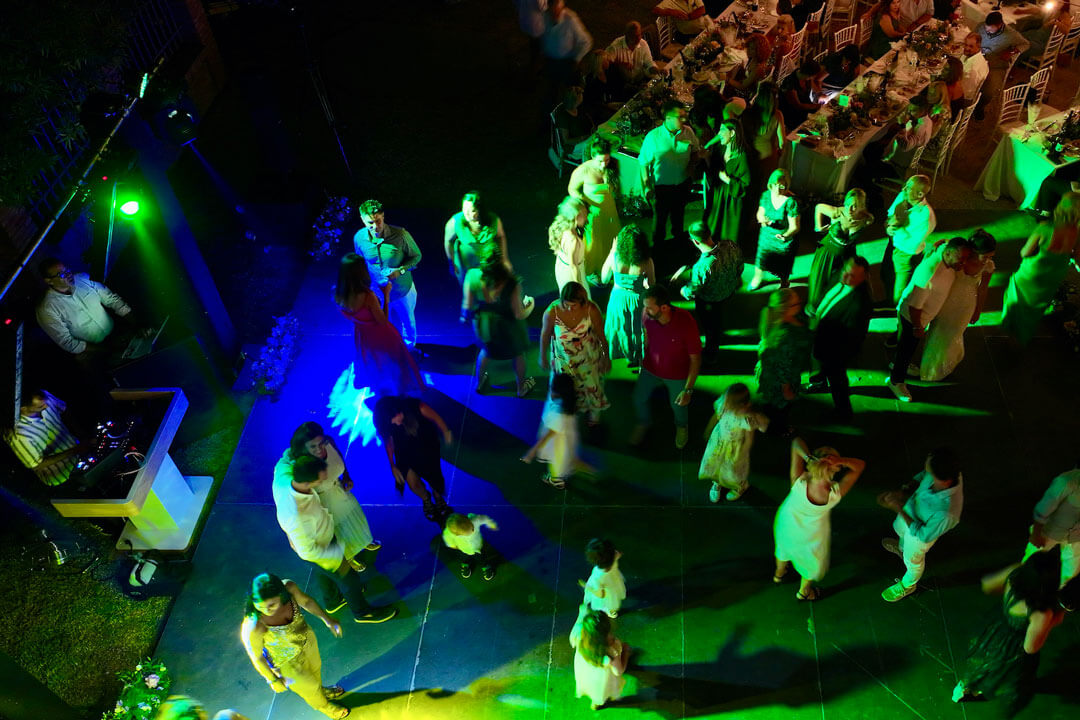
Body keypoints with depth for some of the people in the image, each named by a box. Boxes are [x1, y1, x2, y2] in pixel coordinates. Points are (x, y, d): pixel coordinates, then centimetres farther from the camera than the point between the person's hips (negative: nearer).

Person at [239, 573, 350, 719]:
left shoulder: (289, 587, -34)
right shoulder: (253, 628, -44)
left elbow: (305, 600, -9)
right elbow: (256, 657, -24)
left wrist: (327, 619, -4)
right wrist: (273, 680, -10)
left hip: (306, 639, 4)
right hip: (287, 662, -4)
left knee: (315, 668, 35)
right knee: (308, 686, 26)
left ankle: (321, 690, 71)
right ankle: (322, 705, 62)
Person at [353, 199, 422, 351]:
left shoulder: (401, 234, -29)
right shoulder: (359, 238, -18)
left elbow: (416, 256, -13)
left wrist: (400, 270, -29)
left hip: (403, 291, -1)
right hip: (378, 292, 1)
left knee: (408, 321, 26)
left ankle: (409, 345, 58)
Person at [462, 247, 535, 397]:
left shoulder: (472, 276, -30)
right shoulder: (512, 284, -36)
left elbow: (468, 305, -16)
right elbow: (519, 315, -23)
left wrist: (465, 315, 7)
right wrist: (529, 304, -2)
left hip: (483, 323, 2)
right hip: (507, 326, -2)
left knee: (486, 349, 35)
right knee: (518, 353, 29)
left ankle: (479, 383, 57)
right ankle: (521, 387, 53)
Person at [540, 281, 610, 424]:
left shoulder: (591, 310, -30)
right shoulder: (552, 312, -31)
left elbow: (601, 335, -13)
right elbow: (545, 336, -11)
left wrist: (607, 357, 0)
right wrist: (543, 357, 3)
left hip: (588, 357, 0)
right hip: (564, 358, 0)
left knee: (592, 385, 23)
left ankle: (594, 411, 56)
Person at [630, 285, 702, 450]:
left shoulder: (686, 323, -37)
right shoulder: (647, 315, -25)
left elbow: (695, 358, -25)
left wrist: (688, 390, -25)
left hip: (677, 375, -3)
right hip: (650, 369, 3)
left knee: (678, 405, 20)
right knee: (639, 399, 17)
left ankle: (681, 426, 57)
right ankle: (643, 423, 53)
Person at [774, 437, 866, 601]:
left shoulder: (799, 484, -40)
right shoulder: (836, 493, -39)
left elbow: (797, 442, -36)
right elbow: (861, 465, -30)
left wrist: (807, 457, -51)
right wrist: (841, 461, -47)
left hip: (788, 523, 1)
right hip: (812, 535, -1)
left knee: (785, 545, 35)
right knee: (812, 562, 31)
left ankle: (779, 573, 64)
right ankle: (804, 592, 57)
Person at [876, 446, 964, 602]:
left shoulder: (946, 513, -49)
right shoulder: (948, 471, -33)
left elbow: (923, 535, -30)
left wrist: (898, 508, -30)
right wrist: (902, 492, -20)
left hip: (920, 533, -5)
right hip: (910, 509, 5)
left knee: (913, 560, 28)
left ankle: (907, 585, 62)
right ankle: (901, 548, 75)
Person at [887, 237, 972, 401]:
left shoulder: (946, 248, -20)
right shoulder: (929, 273, -43)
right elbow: (914, 304, -32)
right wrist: (918, 327, -17)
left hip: (927, 312, 8)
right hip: (912, 316, -8)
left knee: (910, 346, 31)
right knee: (907, 347, 15)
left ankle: (900, 364, 59)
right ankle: (896, 380, 39)